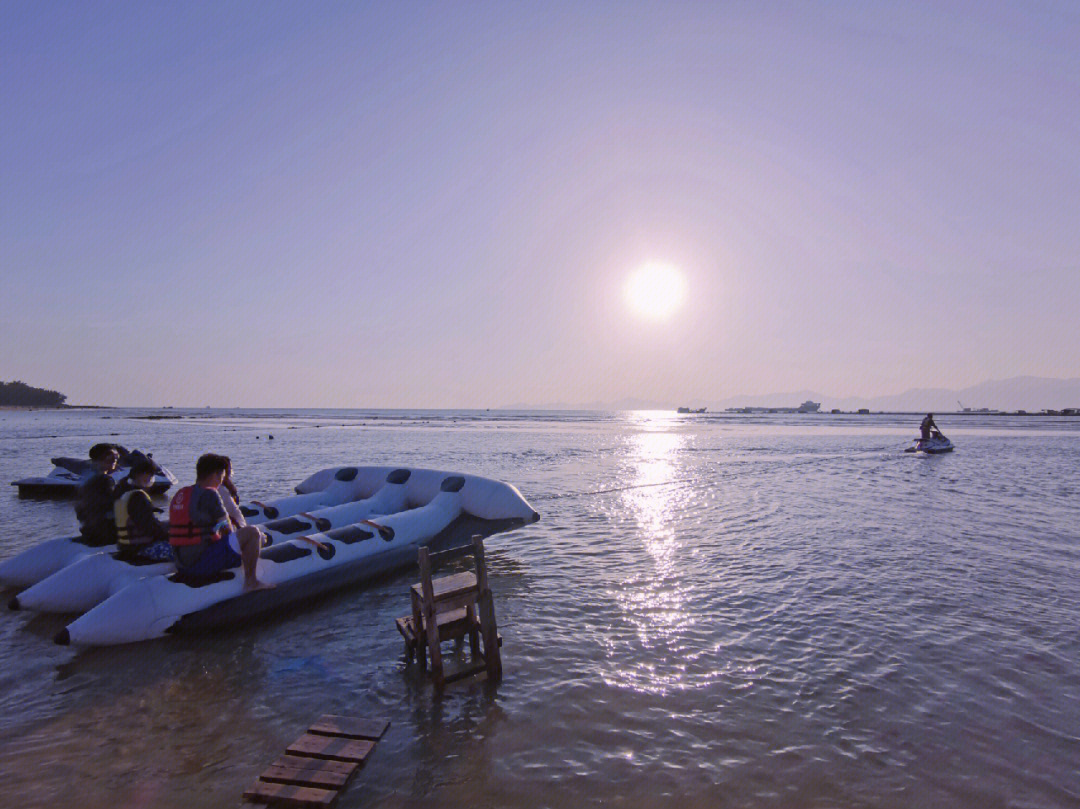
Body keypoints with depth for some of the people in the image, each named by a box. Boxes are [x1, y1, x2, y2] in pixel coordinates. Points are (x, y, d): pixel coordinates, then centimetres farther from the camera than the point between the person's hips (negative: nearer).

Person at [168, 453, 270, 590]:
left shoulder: (179, 494, 12)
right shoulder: (209, 494, -13)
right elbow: (228, 530, -6)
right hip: (203, 564, -9)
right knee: (252, 532, -8)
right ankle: (251, 582, -2)